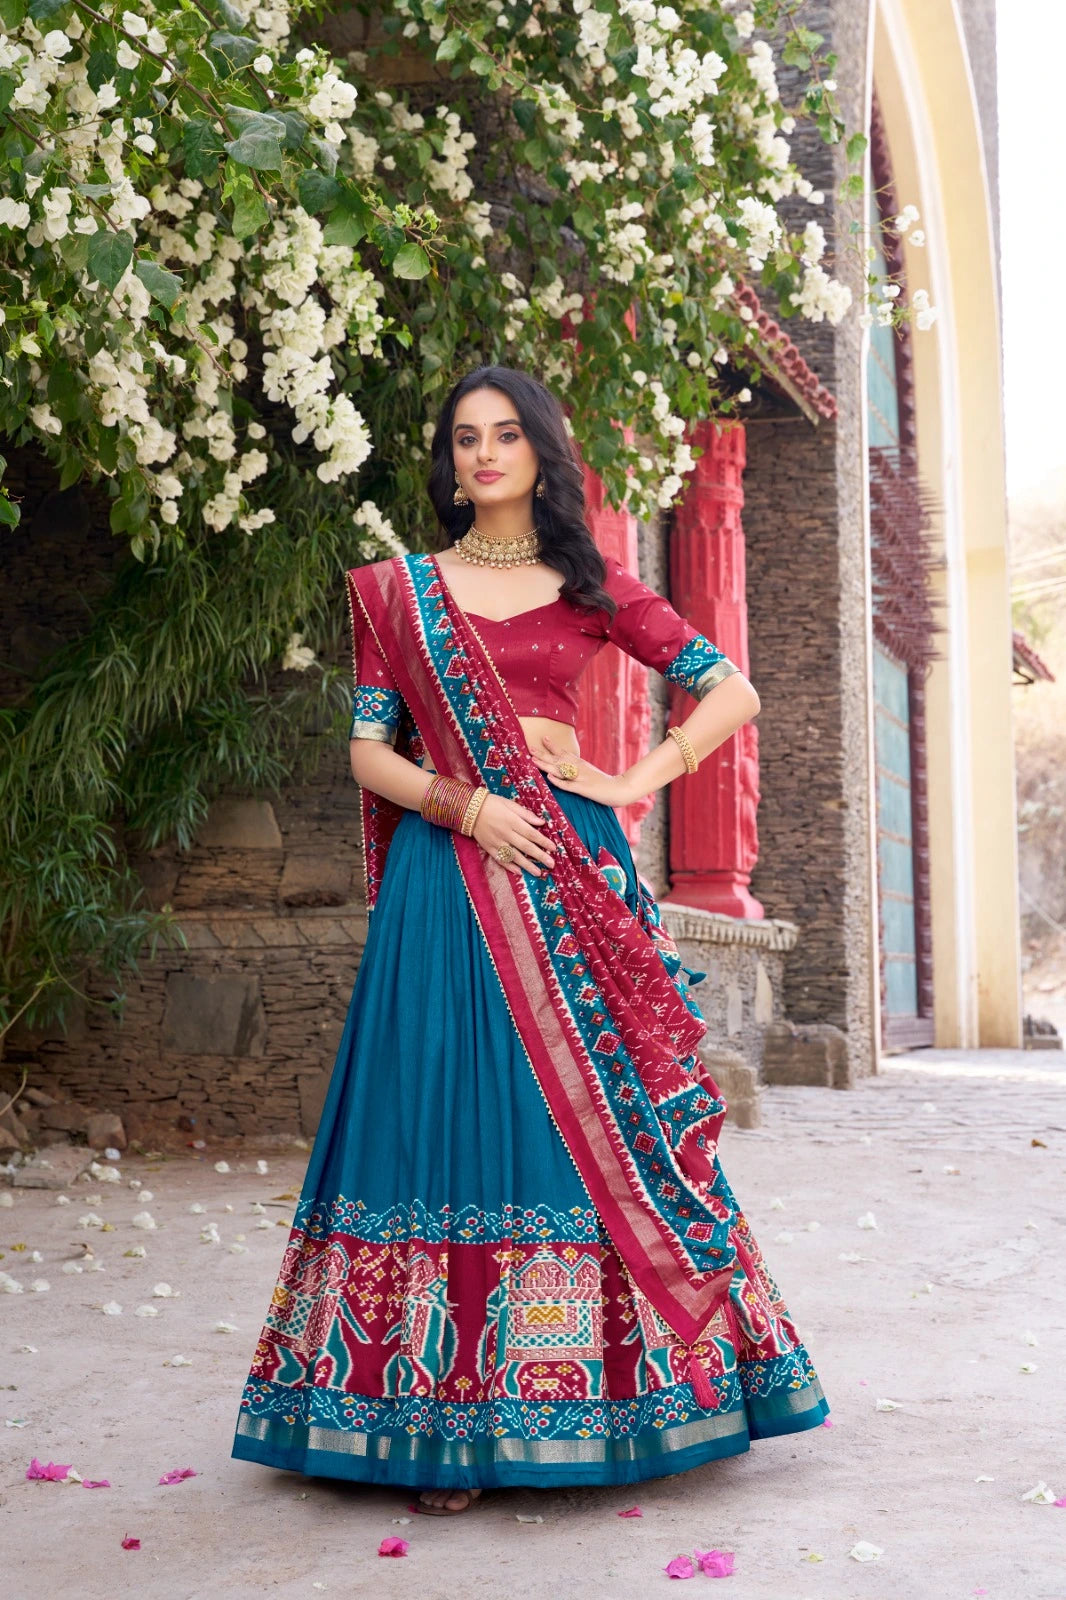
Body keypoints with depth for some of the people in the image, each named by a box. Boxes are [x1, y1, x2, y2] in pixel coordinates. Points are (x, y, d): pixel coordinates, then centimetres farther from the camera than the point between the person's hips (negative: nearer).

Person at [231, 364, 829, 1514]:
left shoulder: (592, 587, 11)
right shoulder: (399, 591, 12)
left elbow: (733, 691, 10)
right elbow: (369, 750, 7)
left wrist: (633, 782, -1)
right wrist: (464, 804, -10)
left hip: (568, 866, 0)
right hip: (449, 871, 0)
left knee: (588, 1110, -2)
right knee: (452, 1109, -5)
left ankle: (594, 1394, 6)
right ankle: (448, 1418, -1)